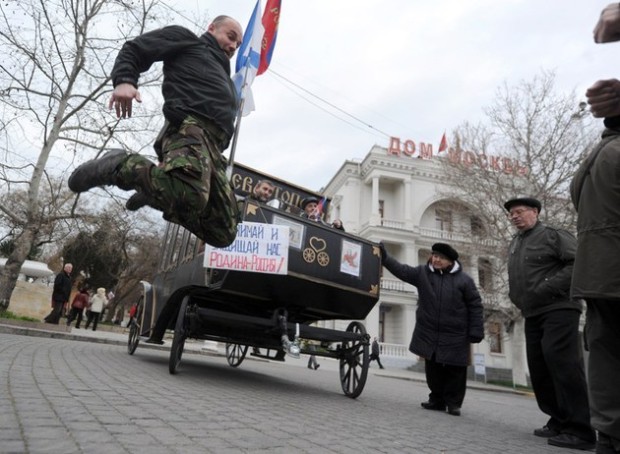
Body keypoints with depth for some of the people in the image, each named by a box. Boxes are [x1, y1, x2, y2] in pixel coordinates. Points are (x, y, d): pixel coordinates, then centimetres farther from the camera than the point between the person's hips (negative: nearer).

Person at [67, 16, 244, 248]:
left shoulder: (223, 76, 43)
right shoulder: (185, 39, 24)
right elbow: (135, 48, 13)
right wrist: (124, 80, -7)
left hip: (212, 147, 8)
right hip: (189, 126, -7)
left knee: (223, 234, -6)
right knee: (190, 196, -39)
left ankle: (155, 191, 8)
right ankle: (118, 166, -15)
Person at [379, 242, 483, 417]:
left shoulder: (464, 279, -4)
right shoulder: (422, 273, 1)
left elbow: (475, 306, -2)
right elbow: (402, 270, -6)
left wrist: (476, 330, -6)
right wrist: (384, 257, -17)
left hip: (455, 335, -2)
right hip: (429, 333, 2)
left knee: (454, 369, 4)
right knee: (433, 368, 10)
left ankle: (453, 402, 20)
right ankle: (437, 400, 25)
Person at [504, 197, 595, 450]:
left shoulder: (553, 235, -4)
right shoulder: (514, 245, 17)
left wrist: (549, 287, -20)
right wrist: (515, 297, 10)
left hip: (558, 309, -8)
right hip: (532, 315, 8)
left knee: (563, 364, -12)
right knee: (539, 368, 7)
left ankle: (579, 429, -5)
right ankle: (559, 421, 18)